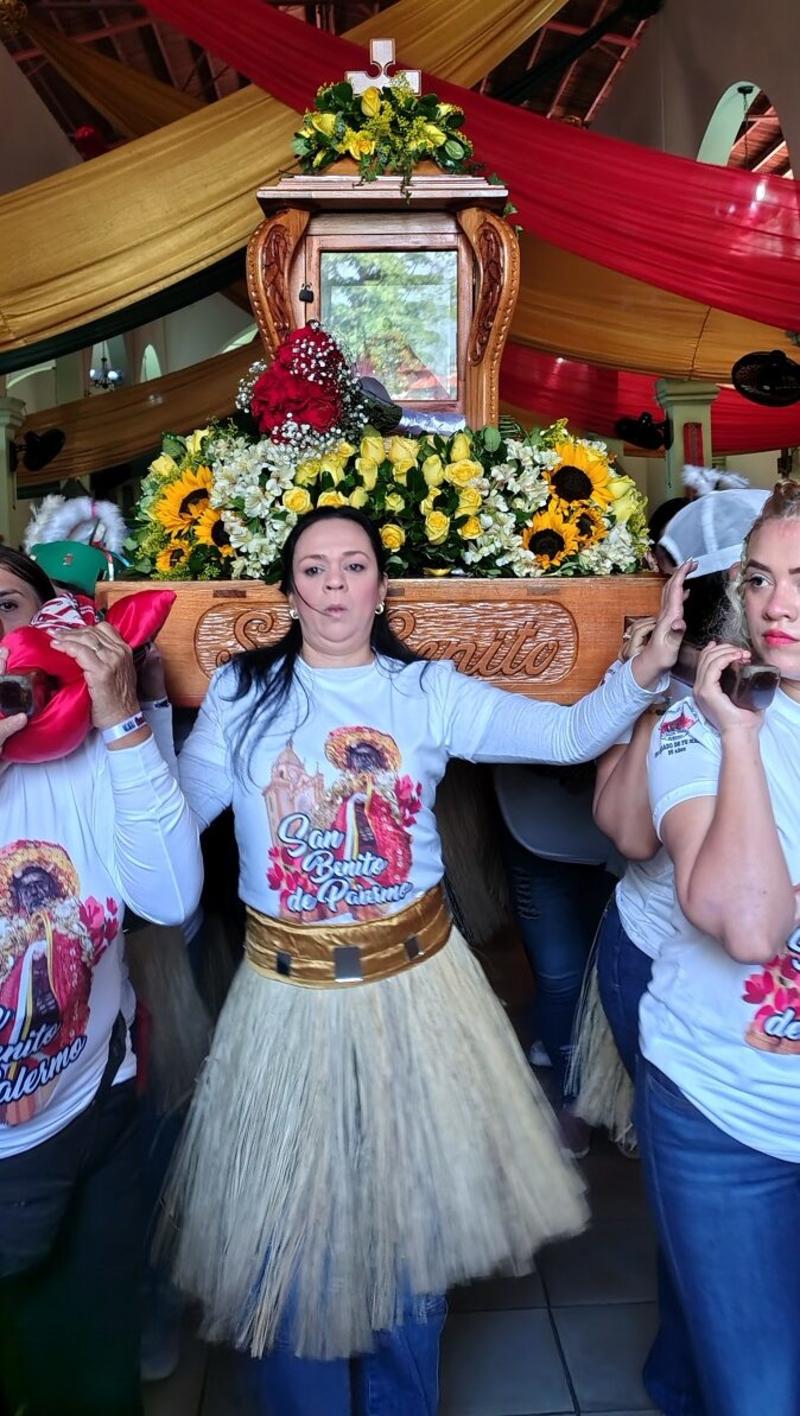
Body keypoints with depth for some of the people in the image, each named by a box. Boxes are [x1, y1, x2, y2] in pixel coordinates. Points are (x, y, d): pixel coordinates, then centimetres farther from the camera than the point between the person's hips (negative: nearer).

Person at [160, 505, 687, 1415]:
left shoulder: (428, 691, -3)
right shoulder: (242, 693, -2)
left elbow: (569, 733, -10)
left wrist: (648, 665, -25)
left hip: (416, 980, 1)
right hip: (288, 993, 0)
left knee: (411, 1206, 17)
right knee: (288, 1222, 12)